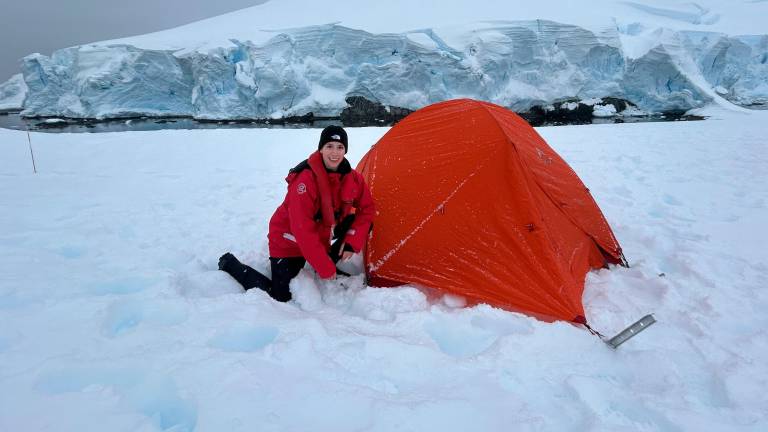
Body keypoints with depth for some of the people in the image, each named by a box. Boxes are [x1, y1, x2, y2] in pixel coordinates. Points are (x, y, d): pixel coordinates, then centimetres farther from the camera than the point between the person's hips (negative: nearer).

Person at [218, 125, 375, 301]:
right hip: (288, 242, -6)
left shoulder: (352, 178, -12)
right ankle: (230, 264, 13)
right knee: (280, 297, -3)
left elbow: (366, 209, -1)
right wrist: (325, 268, -28)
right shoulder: (305, 180, -32)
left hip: (319, 240, 6)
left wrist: (352, 243, -13)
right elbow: (303, 230, -33)